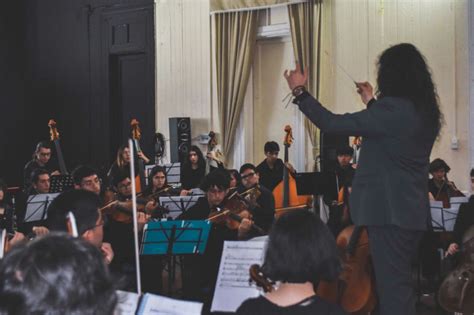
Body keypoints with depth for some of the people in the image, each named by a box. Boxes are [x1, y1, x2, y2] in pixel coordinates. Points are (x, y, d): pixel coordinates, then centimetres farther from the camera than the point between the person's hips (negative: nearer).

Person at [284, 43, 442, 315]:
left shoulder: (393, 109, -18)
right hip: (412, 210, 9)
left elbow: (332, 124, -16)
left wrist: (300, 92, -6)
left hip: (390, 210, -9)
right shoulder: (423, 111, 9)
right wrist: (372, 102, 29)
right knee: (401, 284, 18)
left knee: (392, 286, -6)